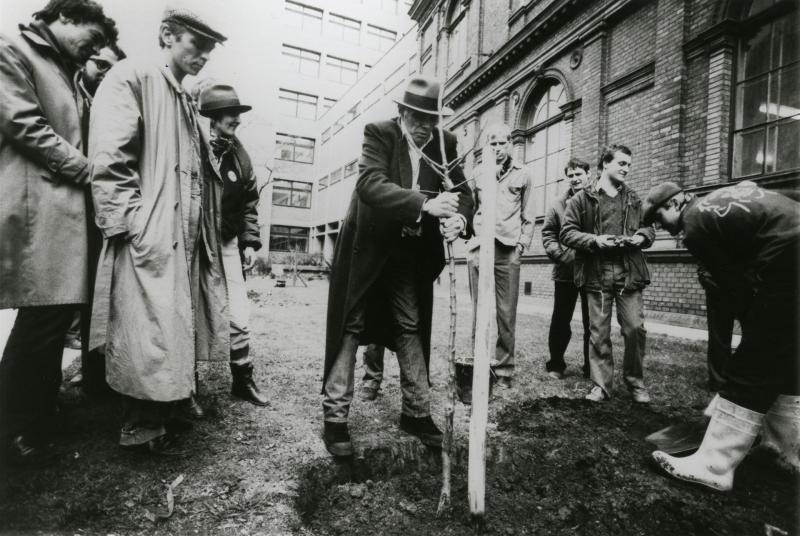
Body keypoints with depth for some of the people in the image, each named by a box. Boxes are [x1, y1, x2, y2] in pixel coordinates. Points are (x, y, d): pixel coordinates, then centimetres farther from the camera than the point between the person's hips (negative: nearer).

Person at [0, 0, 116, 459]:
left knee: (55, 316, 9)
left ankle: (40, 418, 22)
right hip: (38, 207, -8)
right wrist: (86, 168, -10)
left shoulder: (65, 73, 27)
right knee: (43, 317, -7)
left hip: (69, 205, 8)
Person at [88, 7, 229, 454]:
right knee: (149, 336, -3)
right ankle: (143, 428, 13)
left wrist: (203, 228, 13)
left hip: (187, 237, 8)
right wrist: (132, 224, -18)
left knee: (176, 331, 11)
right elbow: (109, 158, -12)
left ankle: (166, 408, 26)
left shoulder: (186, 102, 21)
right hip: (149, 238, -7)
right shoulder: (132, 77, -1)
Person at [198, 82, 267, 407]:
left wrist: (250, 242, 3)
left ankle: (243, 381, 19)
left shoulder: (239, 156, 6)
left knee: (238, 318, 4)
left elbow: (249, 204, 11)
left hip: (227, 245, 4)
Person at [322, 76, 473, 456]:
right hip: (367, 246, -4)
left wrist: (458, 217, -28)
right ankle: (335, 418, 10)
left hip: (411, 252, 5)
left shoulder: (445, 144, 2)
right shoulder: (379, 133, -12)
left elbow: (462, 190, -3)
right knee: (351, 327, 0)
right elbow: (369, 184, -28)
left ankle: (417, 412, 23)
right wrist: (425, 204, -41)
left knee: (411, 328, 9)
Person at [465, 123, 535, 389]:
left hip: (508, 250, -1)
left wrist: (521, 245, 1)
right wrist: (471, 241, 3)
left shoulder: (523, 176, 12)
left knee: (506, 313, -1)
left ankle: (503, 369, 10)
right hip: (478, 249, 1)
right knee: (479, 311, 1)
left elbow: (528, 218, 12)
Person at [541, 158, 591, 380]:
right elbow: (548, 237, 4)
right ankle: (555, 364, 21)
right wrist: (566, 256, -8)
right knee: (560, 321, 8)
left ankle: (591, 368, 22)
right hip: (565, 272, 1)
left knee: (592, 322, 8)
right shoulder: (558, 206, 7)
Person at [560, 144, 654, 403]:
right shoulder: (583, 198, 4)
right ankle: (601, 384, 17)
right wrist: (594, 240, -15)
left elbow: (648, 226, 22)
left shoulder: (634, 199, 16)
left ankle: (635, 381, 21)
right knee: (599, 332, 3)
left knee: (635, 328, 0)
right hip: (597, 273, -2)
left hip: (629, 272, 3)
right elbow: (567, 232, -1)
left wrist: (642, 236, -1)